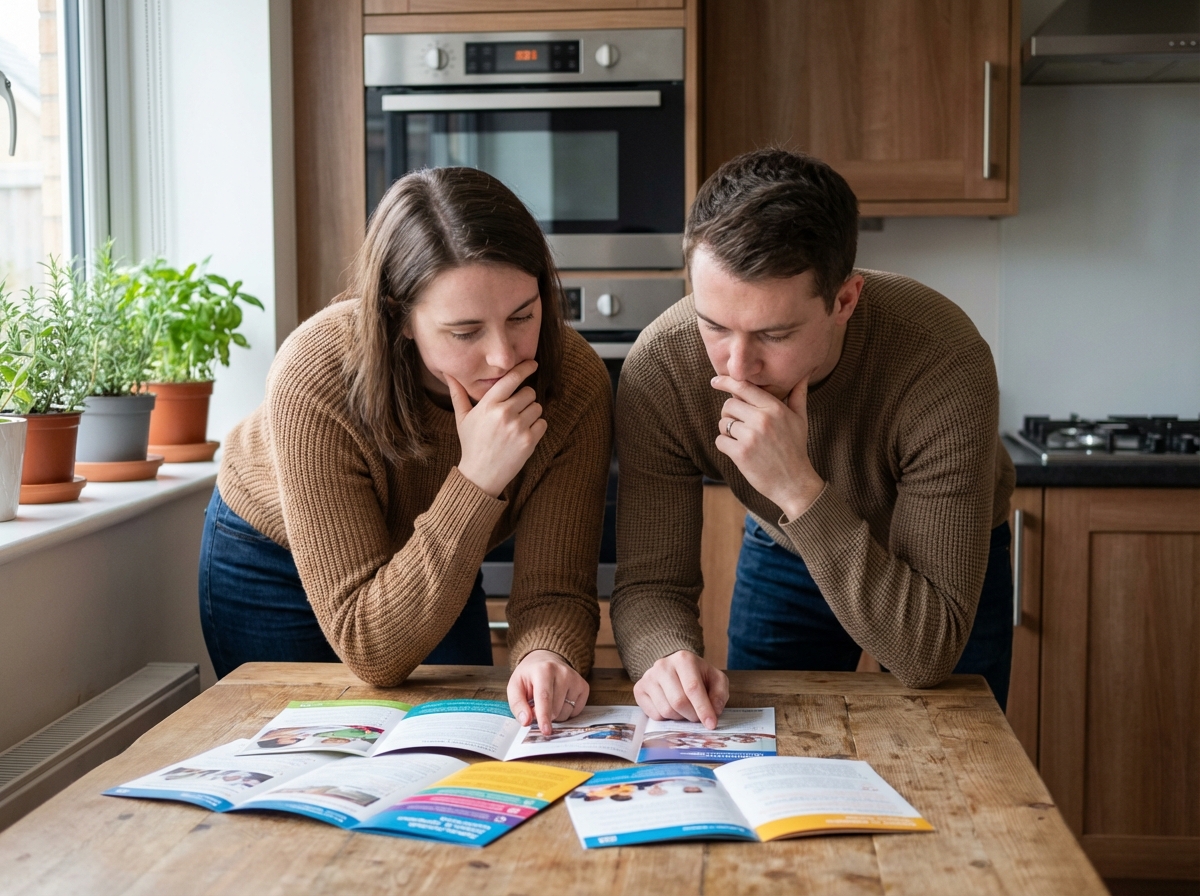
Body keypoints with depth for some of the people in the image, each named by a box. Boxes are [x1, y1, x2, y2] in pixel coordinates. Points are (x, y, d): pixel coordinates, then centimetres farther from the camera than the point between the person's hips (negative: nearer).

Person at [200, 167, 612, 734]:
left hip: (434, 562, 3)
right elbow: (371, 653, -40)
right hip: (272, 556, -2)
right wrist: (477, 481, -48)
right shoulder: (315, 386, -40)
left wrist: (545, 655, -51)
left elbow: (554, 586, -28)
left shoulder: (574, 381, -31)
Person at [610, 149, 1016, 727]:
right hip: (781, 552, 2)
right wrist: (668, 656, -48)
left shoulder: (946, 365, -41)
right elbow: (649, 583, -25)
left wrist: (801, 491, -50)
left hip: (950, 565, -1)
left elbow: (928, 655, -41)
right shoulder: (659, 365, -32)